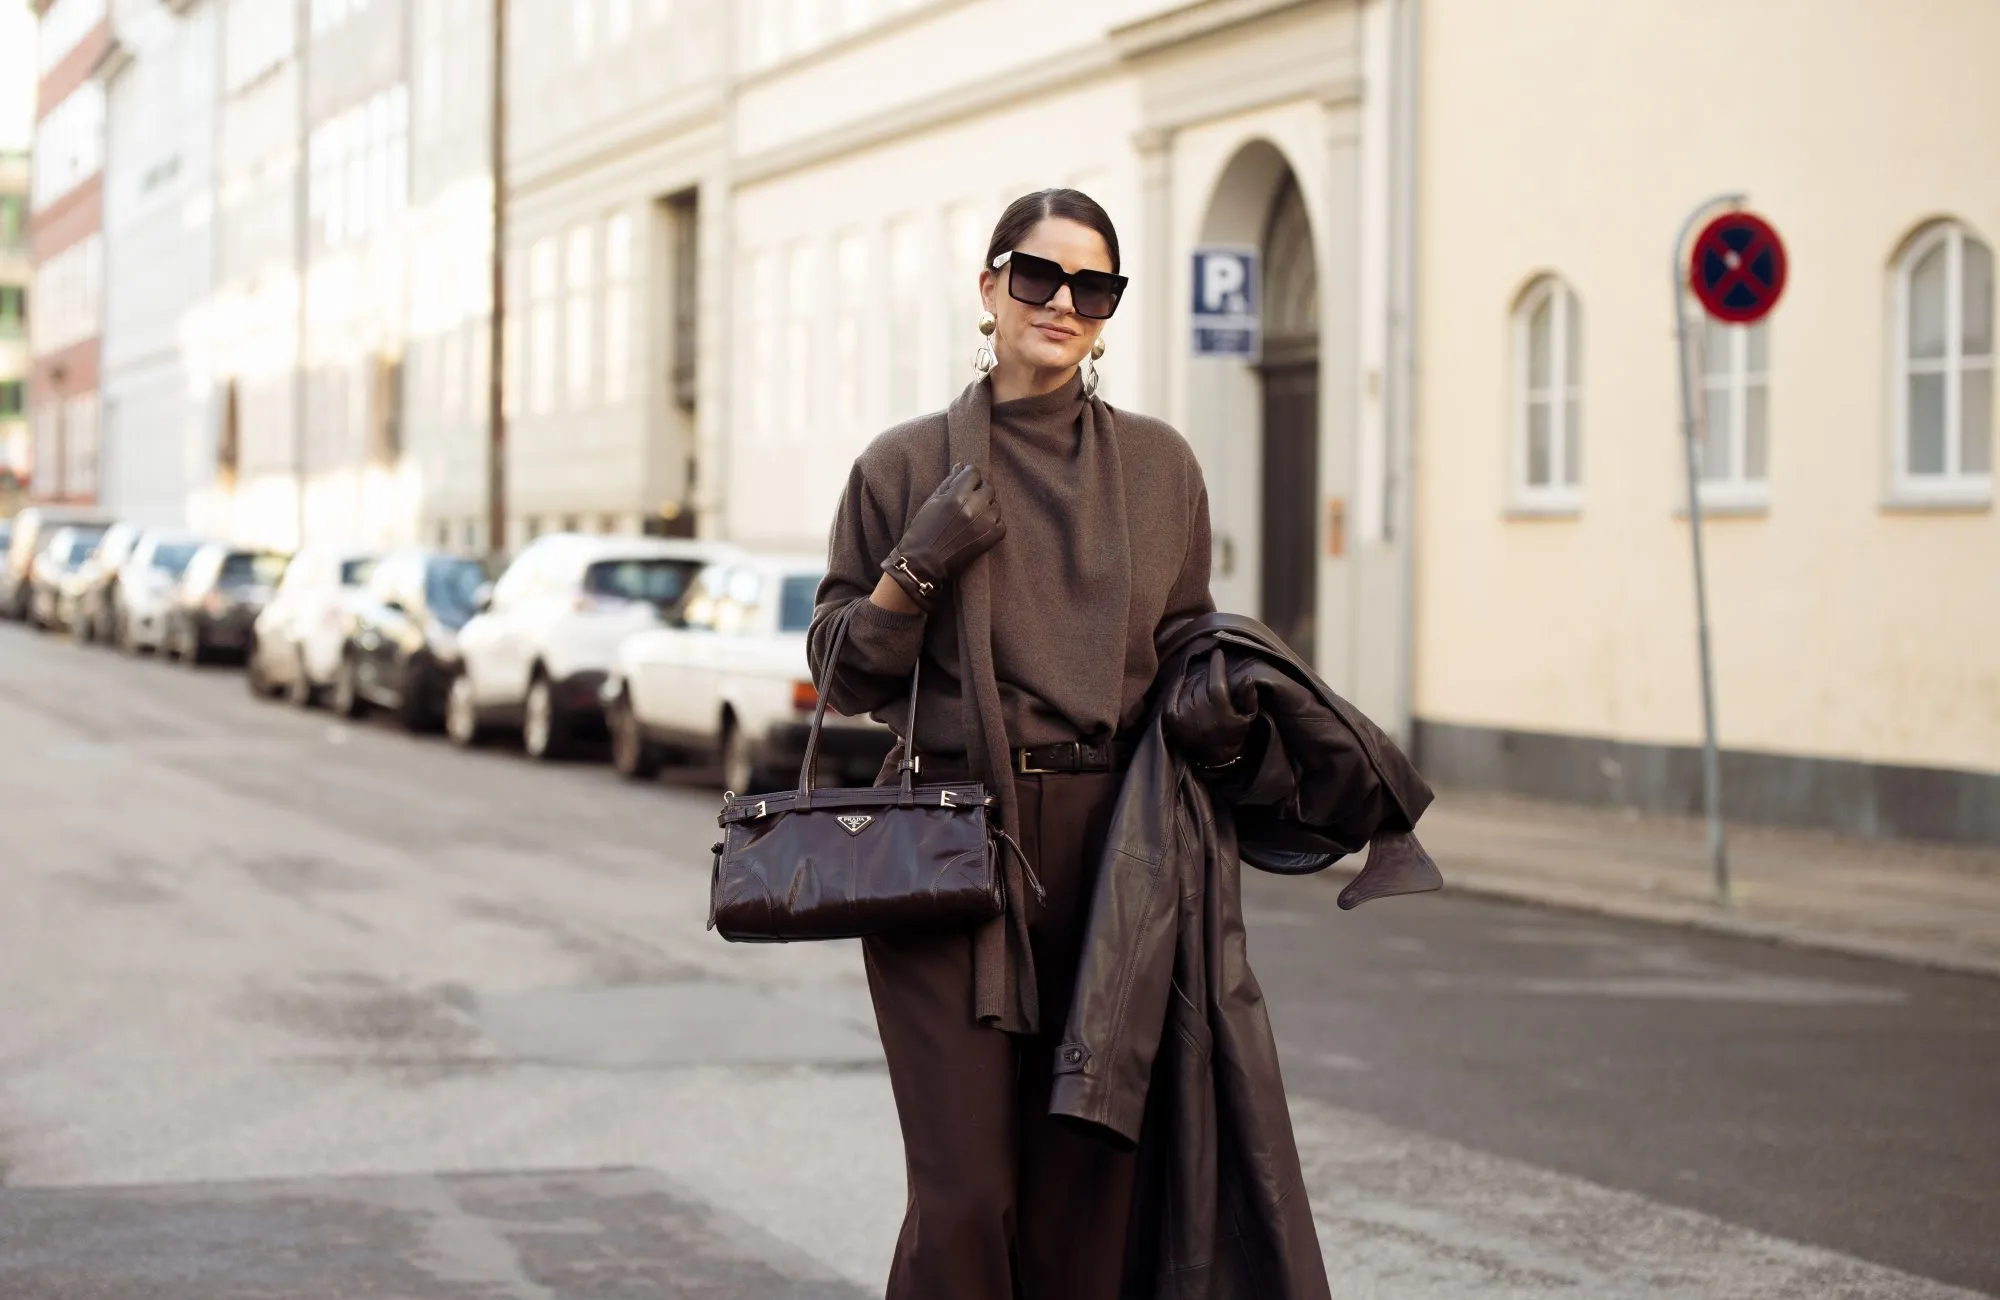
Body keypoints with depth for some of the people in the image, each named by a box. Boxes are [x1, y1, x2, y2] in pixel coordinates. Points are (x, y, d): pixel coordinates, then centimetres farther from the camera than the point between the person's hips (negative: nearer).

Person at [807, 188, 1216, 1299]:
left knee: (1085, 1196, 0)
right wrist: (917, 567, -8)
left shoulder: (1160, 466, 11)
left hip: (1109, 850, 2)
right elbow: (842, 675, 8)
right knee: (965, 1199, -9)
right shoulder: (906, 466, 5)